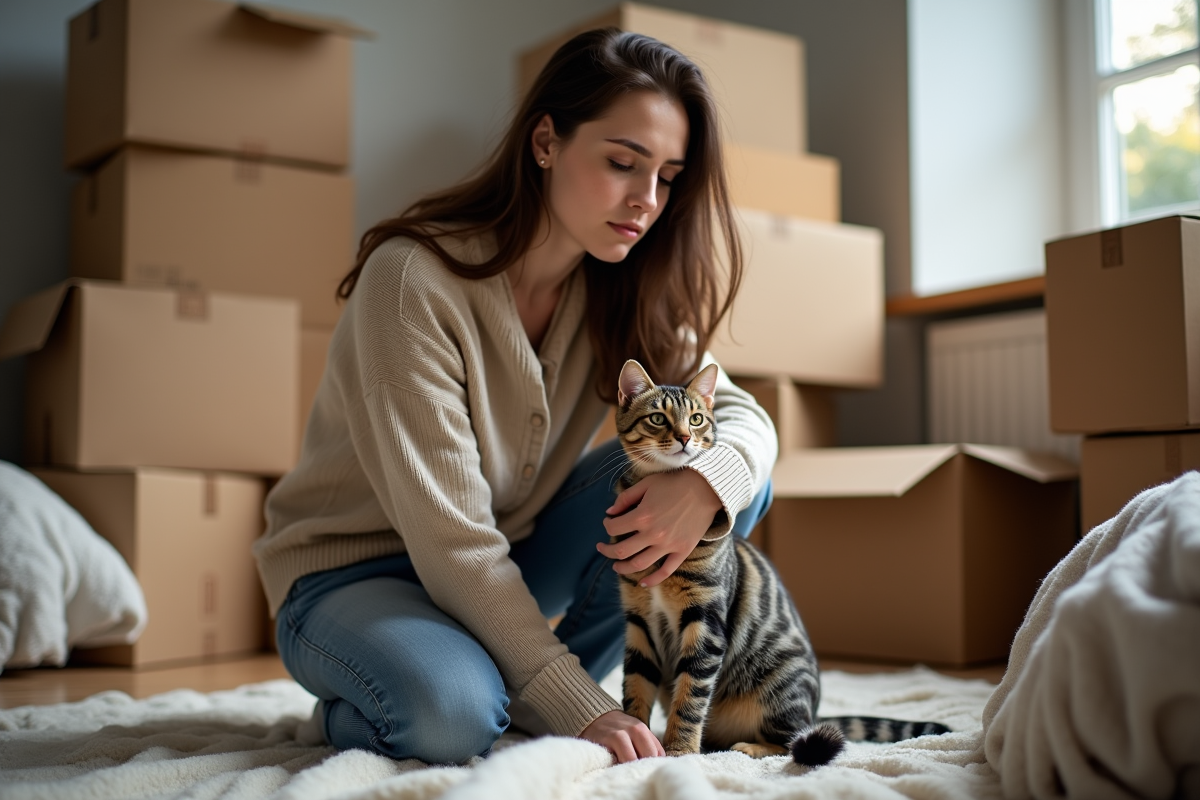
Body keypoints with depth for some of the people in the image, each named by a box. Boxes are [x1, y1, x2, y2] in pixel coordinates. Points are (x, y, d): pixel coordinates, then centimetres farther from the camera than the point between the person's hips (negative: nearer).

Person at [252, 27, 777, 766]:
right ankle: (354, 714, -2)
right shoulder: (417, 276, -25)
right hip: (351, 573, -6)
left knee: (732, 472, -13)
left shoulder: (622, 291, -6)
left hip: (508, 563, 6)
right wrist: (578, 708, -28)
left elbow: (740, 413, -6)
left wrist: (708, 481, -33)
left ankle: (529, 707, -6)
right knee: (454, 712, -39)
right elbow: (448, 534, -27)